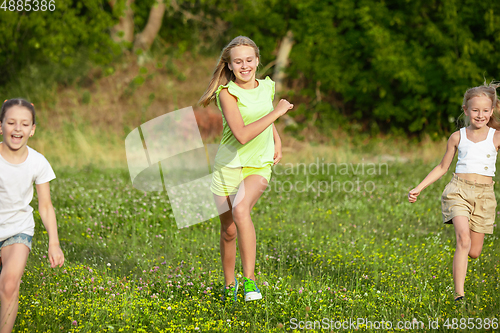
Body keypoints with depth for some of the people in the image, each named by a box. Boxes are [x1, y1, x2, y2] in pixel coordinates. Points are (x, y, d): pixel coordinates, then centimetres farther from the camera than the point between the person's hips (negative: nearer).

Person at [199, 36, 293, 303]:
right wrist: (276, 112, -21)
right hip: (228, 167, -1)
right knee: (229, 230, 7)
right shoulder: (227, 93, -13)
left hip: (258, 167, 1)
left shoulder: (267, 87, 3)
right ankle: (229, 283, 31)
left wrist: (277, 141, 13)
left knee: (241, 210, -28)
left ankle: (249, 279, -27)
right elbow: (242, 134, -25)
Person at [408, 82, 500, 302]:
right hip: (459, 190, -1)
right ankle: (459, 295, -21)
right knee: (463, 240, -22)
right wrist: (418, 189, 12)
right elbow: (442, 168, 16)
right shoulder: (458, 137, 8)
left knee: (474, 252, 4)